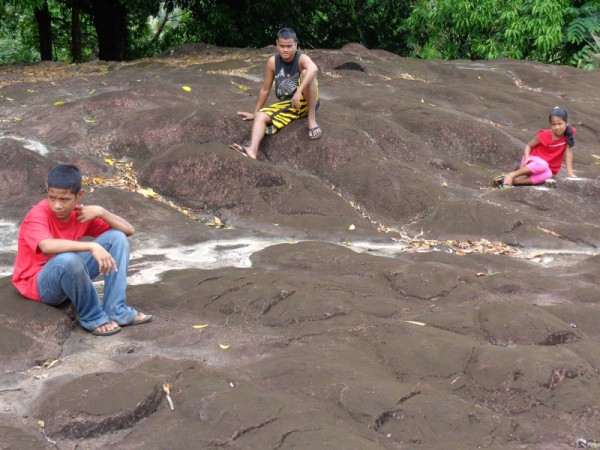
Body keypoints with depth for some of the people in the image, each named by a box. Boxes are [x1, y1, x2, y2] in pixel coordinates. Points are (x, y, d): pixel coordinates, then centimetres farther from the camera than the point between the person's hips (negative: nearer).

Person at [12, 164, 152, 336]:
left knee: (117, 237, -7)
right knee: (68, 259, -40)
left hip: (72, 275, 7)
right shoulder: (38, 215, -23)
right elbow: (47, 246, -45)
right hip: (39, 283, -7)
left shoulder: (81, 212, -4)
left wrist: (100, 212, -19)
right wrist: (92, 246, -48)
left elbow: (128, 230, -4)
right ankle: (93, 317, -17)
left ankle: (116, 310, -14)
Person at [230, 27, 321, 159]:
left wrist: (299, 92, -49)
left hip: (305, 102, -4)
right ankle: (252, 151, -46)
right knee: (261, 116, -20)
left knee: (306, 73, -30)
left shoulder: (302, 58, -17)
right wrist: (255, 113, 9)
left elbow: (314, 69, -42)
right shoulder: (272, 62, -6)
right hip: (285, 105, 4)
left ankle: (312, 120, -25)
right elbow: (265, 89, 3)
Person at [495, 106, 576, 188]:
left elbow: (569, 152, -10)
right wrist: (526, 158, -25)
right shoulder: (544, 135, -13)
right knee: (542, 165, -41)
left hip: (548, 168, 2)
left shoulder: (568, 134, -9)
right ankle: (510, 176, -30)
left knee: (547, 174, -38)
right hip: (533, 161, -2)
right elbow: (528, 146, -5)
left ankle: (513, 181, -36)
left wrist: (570, 172, -17)